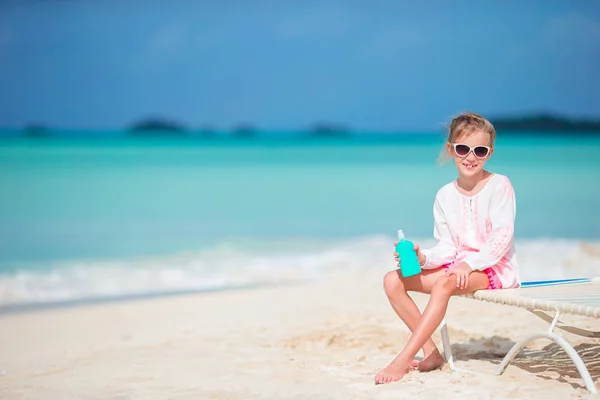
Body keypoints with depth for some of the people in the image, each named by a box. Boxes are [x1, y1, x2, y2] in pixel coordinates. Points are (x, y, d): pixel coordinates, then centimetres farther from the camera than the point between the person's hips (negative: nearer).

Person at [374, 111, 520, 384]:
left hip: (495, 267, -6)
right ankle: (430, 352, -9)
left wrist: (470, 264, -26)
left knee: (445, 282, -36)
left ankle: (403, 361, -36)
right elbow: (446, 247, 5)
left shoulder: (499, 185, -7)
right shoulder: (445, 195, 7)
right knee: (393, 280, -9)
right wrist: (424, 259, -16)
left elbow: (502, 236, -15)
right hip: (458, 265, 7)